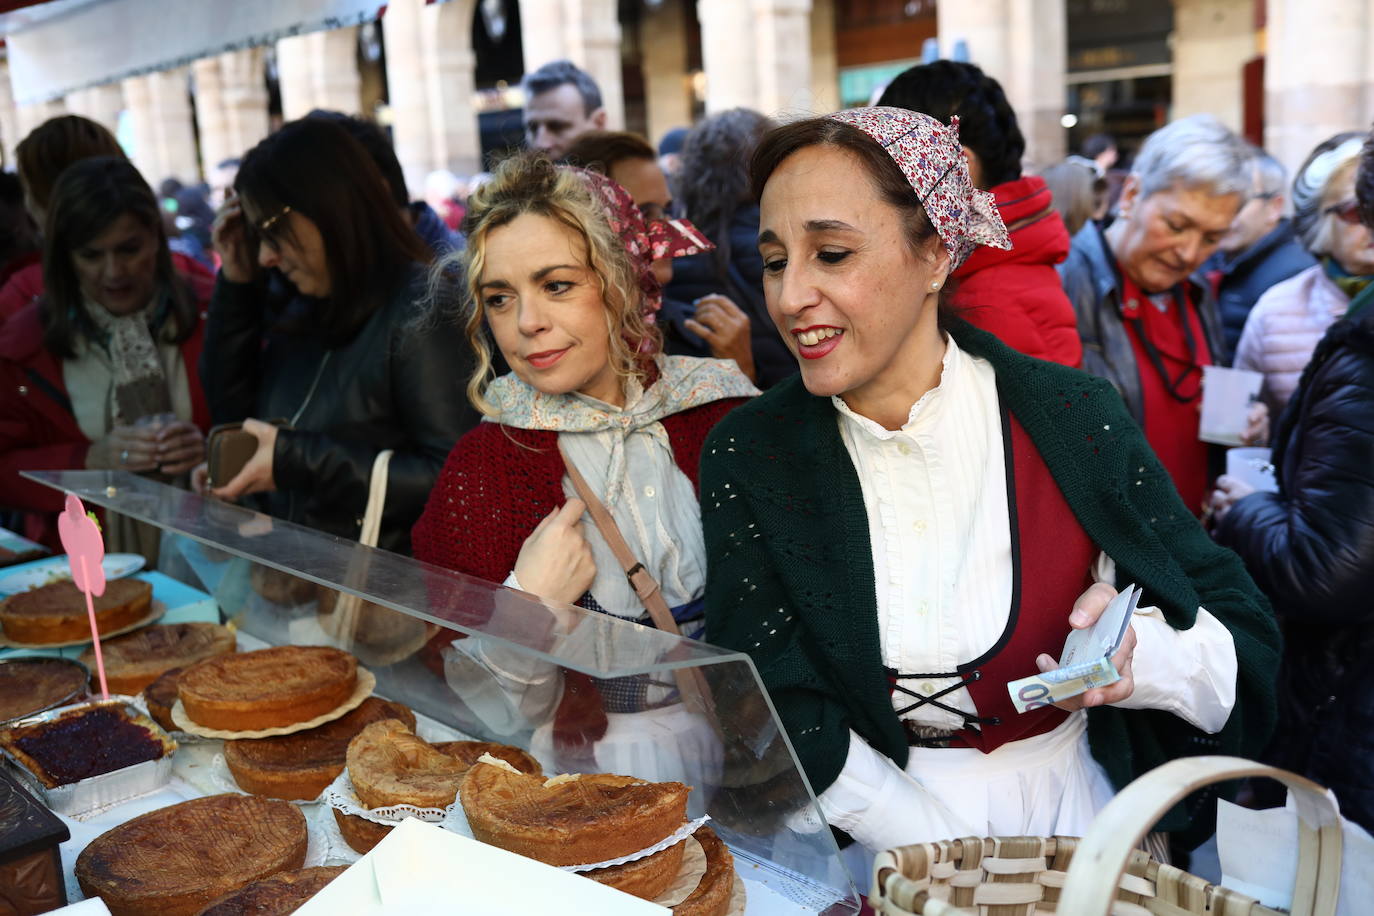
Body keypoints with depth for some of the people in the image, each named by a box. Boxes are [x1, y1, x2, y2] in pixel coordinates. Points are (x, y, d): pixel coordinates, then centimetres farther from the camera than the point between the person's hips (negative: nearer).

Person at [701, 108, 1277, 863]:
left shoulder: (1076, 418, -7)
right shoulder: (746, 456, -5)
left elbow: (1246, 647, 0)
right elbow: (786, 729, -7)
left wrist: (1142, 655, -21)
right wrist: (957, 863, -17)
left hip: (1080, 820, 1)